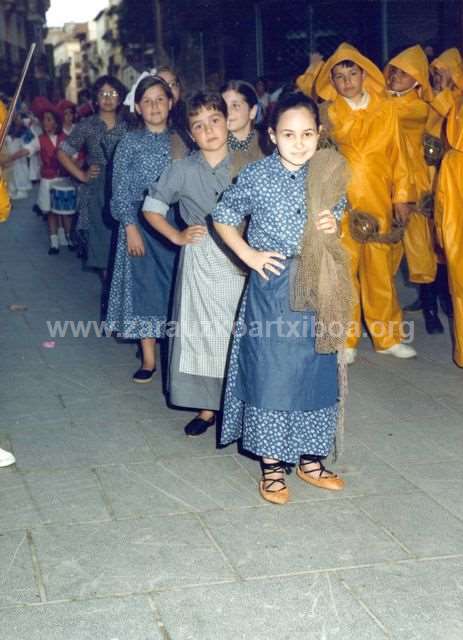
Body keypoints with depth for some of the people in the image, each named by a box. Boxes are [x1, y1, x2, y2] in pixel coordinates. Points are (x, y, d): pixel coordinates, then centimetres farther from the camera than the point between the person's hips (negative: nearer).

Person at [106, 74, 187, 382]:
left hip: (176, 223, 2)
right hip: (140, 224, -1)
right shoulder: (130, 142, 0)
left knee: (176, 284, 4)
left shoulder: (180, 141, 5)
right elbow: (120, 189, -2)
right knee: (143, 285, 3)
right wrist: (130, 228, -10)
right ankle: (149, 359, 12)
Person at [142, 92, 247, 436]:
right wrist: (177, 236, 0)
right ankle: (207, 406, 17)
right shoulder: (183, 170, 1)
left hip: (241, 259, 0)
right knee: (199, 330, 4)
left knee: (239, 330, 2)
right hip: (200, 259, 1)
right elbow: (152, 208, 10)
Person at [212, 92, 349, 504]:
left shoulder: (327, 176, 1)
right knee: (269, 372, 2)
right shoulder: (257, 177, -8)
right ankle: (272, 466, 16)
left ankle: (310, 459, 27)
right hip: (271, 287, -3)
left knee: (316, 371, 10)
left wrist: (333, 225, -6)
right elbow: (223, 218, 2)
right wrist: (249, 255, -9)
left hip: (316, 288, 4)